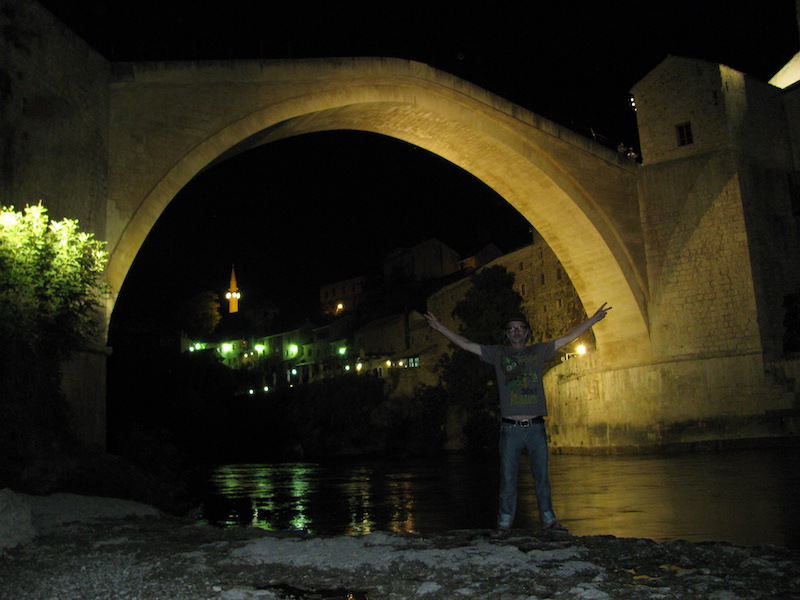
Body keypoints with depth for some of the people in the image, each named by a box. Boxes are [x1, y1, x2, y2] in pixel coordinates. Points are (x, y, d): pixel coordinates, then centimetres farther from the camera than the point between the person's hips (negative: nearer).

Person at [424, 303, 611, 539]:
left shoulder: (539, 351, 11)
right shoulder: (498, 354, 7)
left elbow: (569, 337, 13)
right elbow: (466, 344, 7)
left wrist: (594, 319, 13)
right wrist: (440, 328, 4)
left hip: (536, 426, 1)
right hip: (510, 428, -1)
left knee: (542, 475, 9)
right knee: (508, 478, 1)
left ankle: (548, 518, 21)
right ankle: (504, 524, 8)